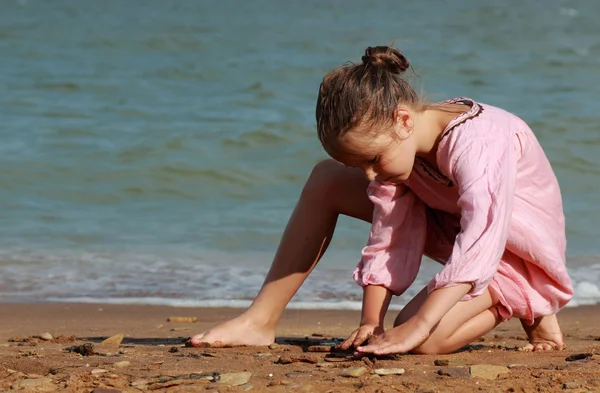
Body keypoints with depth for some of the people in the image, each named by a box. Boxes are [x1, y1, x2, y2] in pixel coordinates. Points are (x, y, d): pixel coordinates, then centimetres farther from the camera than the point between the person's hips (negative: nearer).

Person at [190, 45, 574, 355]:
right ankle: (261, 321, 1)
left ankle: (524, 309, -5)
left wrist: (416, 327, -49)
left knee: (423, 340, -33)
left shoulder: (476, 143, -36)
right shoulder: (393, 144, -13)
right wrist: (371, 324, -20)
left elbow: (479, 247, -44)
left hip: (516, 256, -8)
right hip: (451, 226, 8)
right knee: (326, 180, -3)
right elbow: (388, 242, -11)